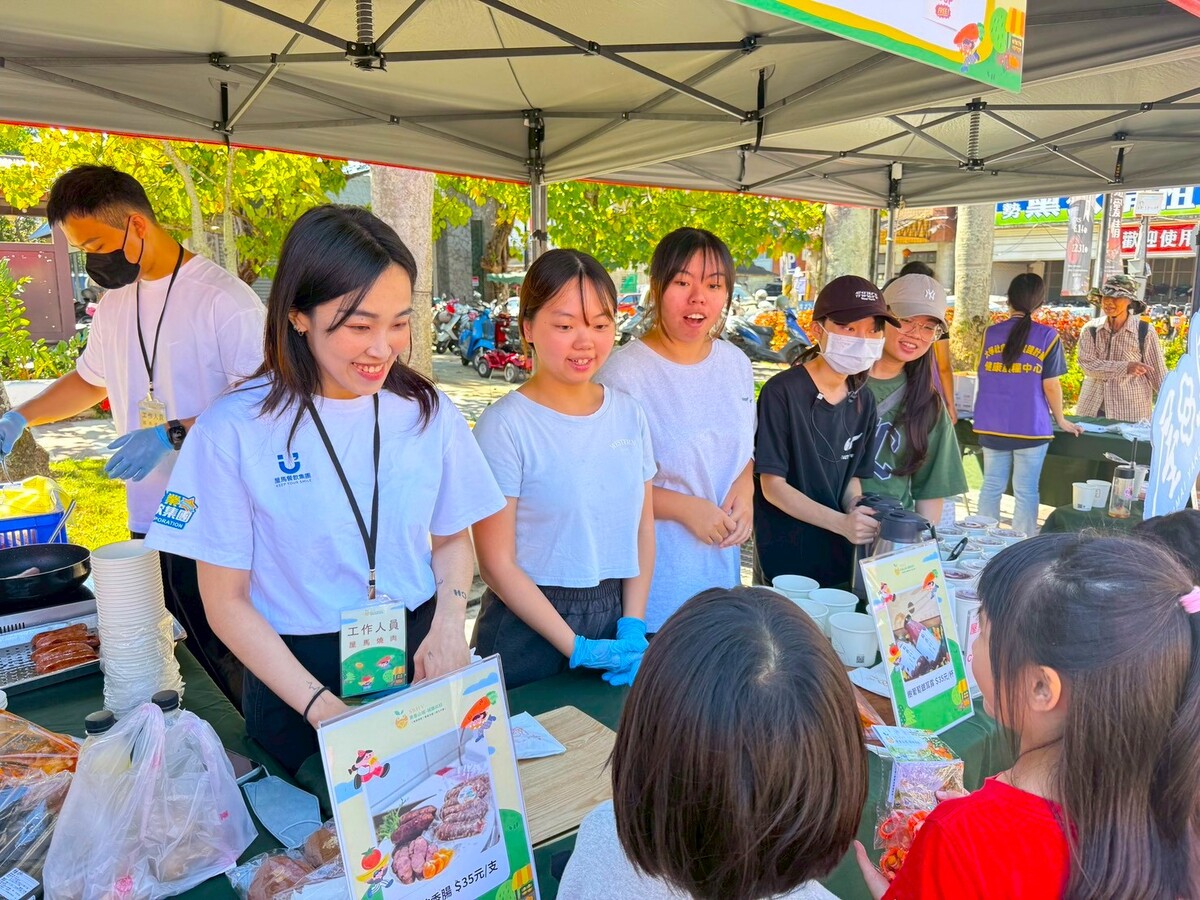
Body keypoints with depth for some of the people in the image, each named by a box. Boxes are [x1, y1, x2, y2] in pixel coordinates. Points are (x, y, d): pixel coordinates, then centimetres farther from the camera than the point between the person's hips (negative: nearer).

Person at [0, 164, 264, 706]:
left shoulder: (223, 298, -12)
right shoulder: (115, 304, 14)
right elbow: (91, 379, 30)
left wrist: (172, 435, -21)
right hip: (148, 522, 7)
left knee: (233, 660, 0)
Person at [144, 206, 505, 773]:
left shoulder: (427, 412, -5)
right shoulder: (235, 429, -14)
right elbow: (227, 601, -9)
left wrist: (449, 620, -11)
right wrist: (320, 705, -17)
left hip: (419, 661, 3)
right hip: (296, 673, -2)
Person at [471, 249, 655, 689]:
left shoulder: (629, 414, 1)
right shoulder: (506, 425, -14)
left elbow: (643, 527, 6)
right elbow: (497, 563, -13)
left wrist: (632, 629, -4)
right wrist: (577, 647, -13)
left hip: (614, 616, 5)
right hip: (528, 628, -4)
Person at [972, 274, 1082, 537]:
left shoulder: (991, 333, 3)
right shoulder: (1048, 336, -5)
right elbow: (1051, 386, -4)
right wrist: (1061, 420, 10)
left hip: (992, 426, 3)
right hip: (1031, 427, -3)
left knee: (992, 486, 11)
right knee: (1026, 492, 4)